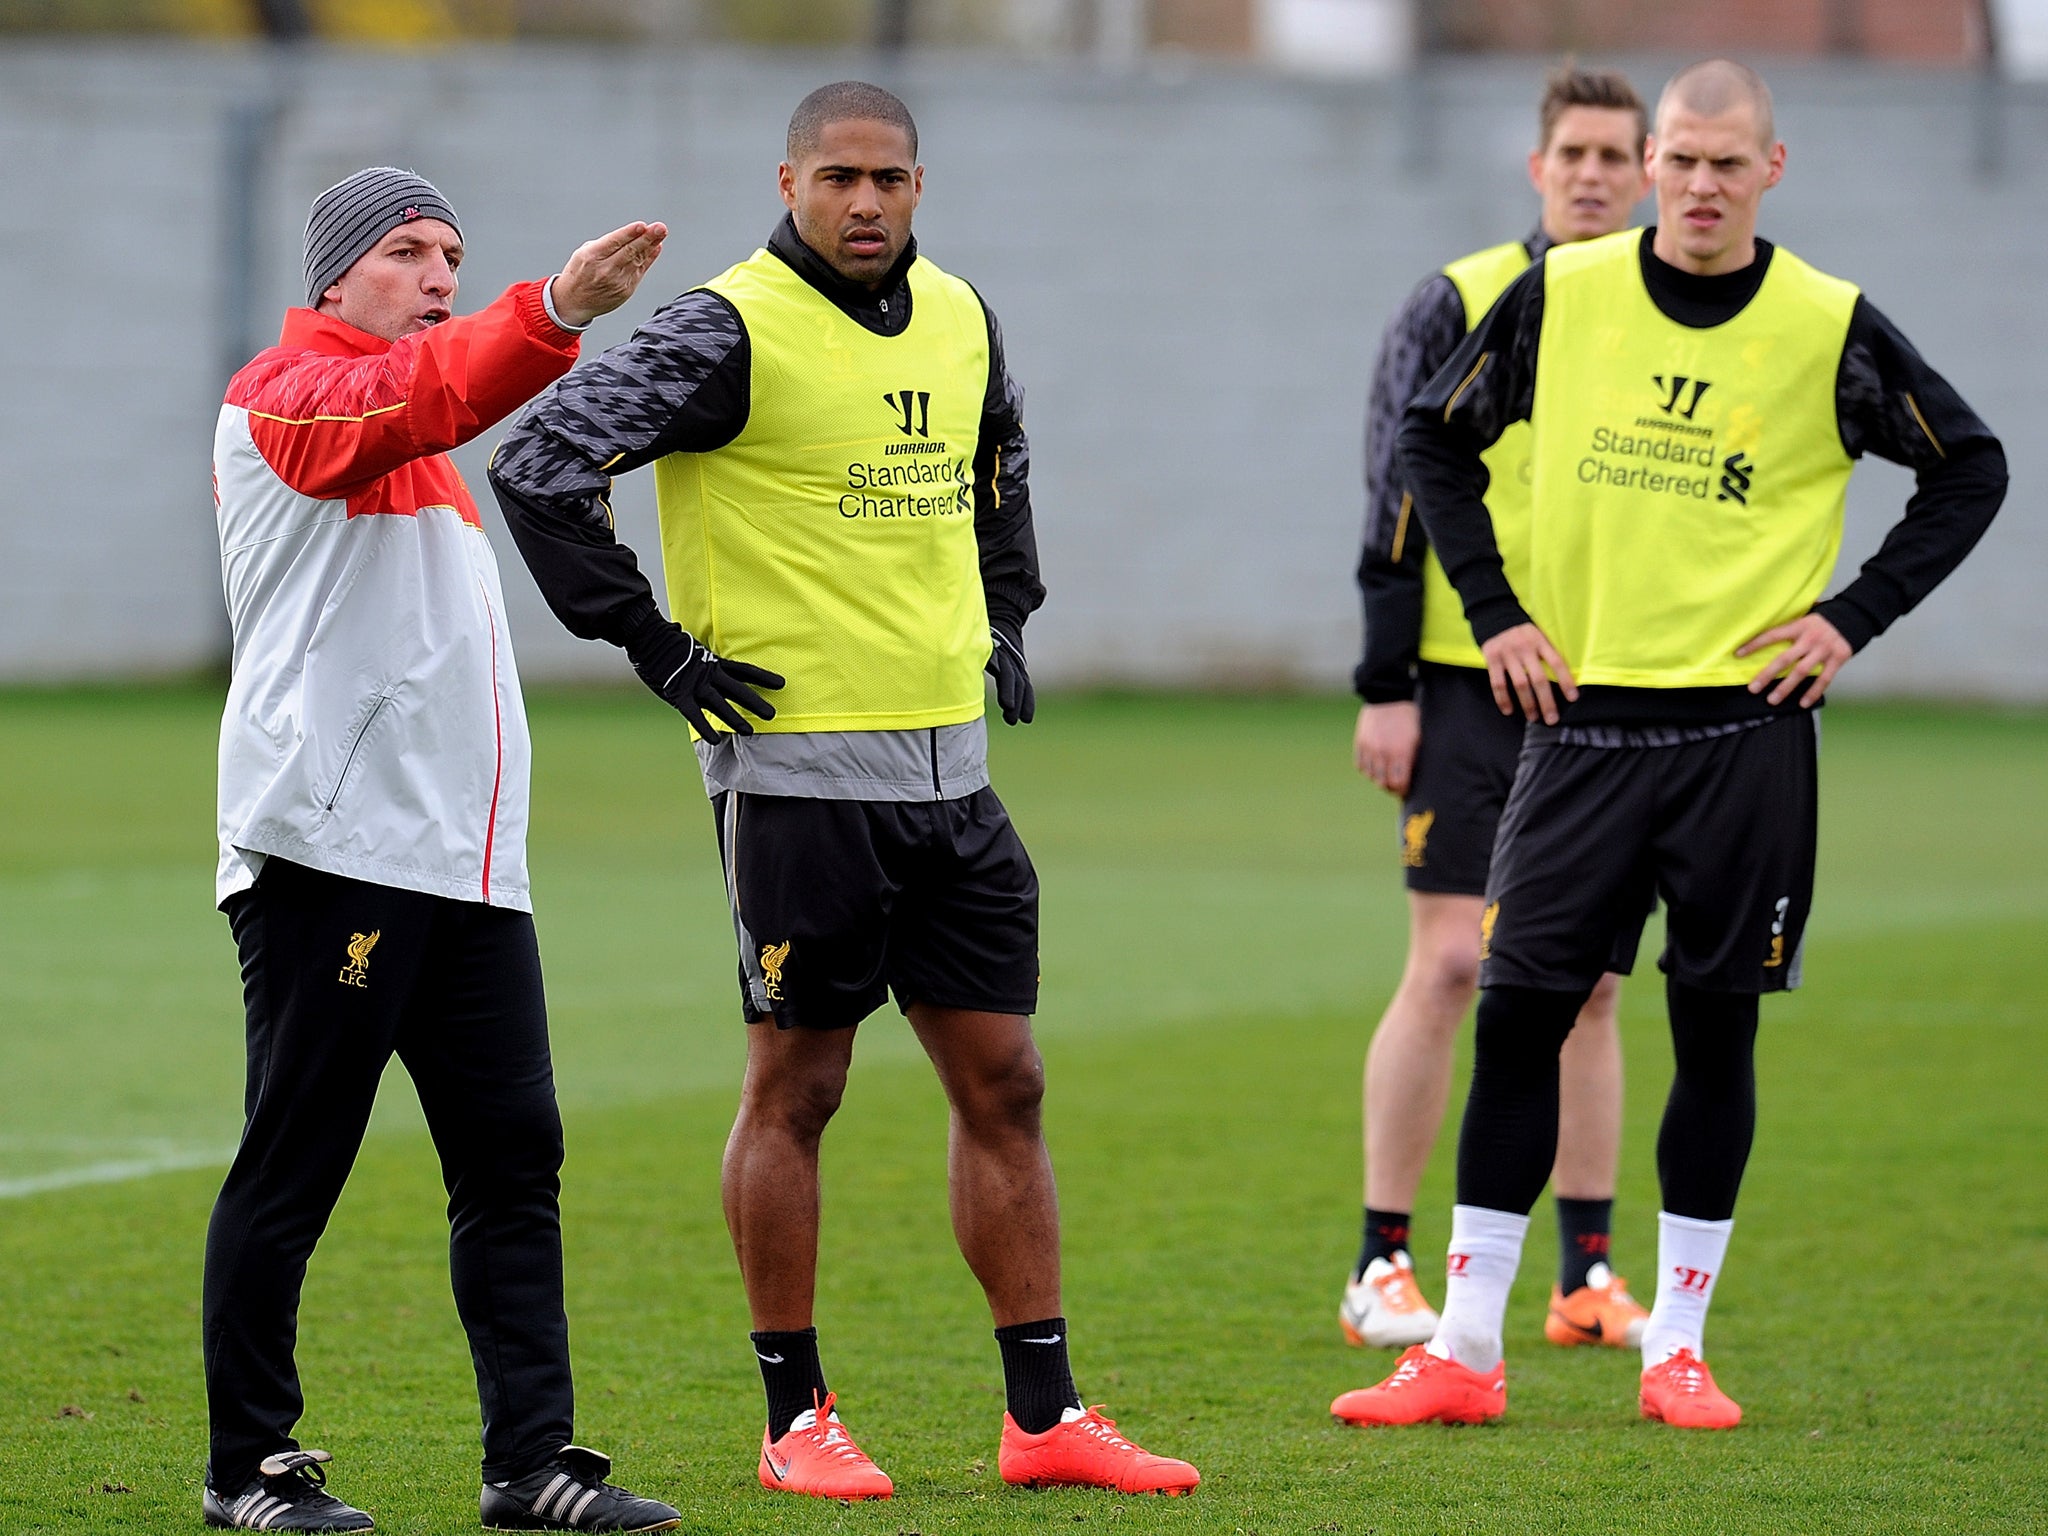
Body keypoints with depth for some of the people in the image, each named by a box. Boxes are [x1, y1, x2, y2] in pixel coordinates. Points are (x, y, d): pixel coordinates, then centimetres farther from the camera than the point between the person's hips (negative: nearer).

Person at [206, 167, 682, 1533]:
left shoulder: (413, 442, 25)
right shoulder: (288, 394, -5)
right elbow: (416, 394, -26)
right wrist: (555, 314, -41)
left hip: (466, 857, 9)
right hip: (330, 845, -9)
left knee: (514, 1154, 2)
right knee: (295, 1163, -4)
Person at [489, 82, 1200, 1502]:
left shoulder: (959, 320, 10)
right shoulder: (732, 333, -12)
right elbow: (541, 458, -16)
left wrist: (1006, 620, 22)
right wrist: (656, 646, -13)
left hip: (952, 769, 7)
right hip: (797, 763, -6)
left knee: (1002, 1079, 6)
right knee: (796, 1087, 0)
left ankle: (1045, 1414, 11)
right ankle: (797, 1420, 9)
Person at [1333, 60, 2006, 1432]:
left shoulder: (1829, 327, -3)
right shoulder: (1561, 298, 0)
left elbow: (1971, 467, 7)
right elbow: (1436, 436, 12)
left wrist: (1855, 618, 0)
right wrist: (1496, 611, 4)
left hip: (1749, 726, -1)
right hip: (1585, 711, 1)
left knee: (1717, 1026, 3)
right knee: (1518, 1014, -2)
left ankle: (1679, 1344, 13)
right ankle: (1465, 1348, 3)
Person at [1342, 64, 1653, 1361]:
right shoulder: (1458, 308, -2)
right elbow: (1396, 506, -3)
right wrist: (1385, 687, -8)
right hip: (1471, 683, -4)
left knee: (1590, 980, 5)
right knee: (1449, 965, -6)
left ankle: (1589, 1278, 10)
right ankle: (1382, 1268, -1)